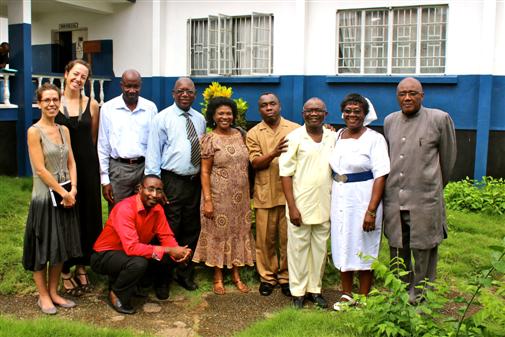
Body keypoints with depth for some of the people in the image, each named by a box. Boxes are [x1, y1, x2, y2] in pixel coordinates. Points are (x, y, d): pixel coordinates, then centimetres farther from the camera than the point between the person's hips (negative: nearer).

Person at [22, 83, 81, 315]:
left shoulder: (64, 130, 8)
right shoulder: (34, 132, -11)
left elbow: (71, 163, 7)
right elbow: (40, 169, -15)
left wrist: (72, 190, -6)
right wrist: (62, 193, -14)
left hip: (66, 195, 6)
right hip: (45, 196, -6)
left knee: (62, 246, 12)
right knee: (43, 248, 4)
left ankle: (54, 292, 25)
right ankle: (43, 296, 18)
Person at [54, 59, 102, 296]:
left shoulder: (92, 105, 3)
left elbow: (94, 139, 9)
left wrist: (88, 158, 6)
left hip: (87, 166, 2)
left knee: (88, 215, 8)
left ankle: (82, 267, 25)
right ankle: (65, 272, 18)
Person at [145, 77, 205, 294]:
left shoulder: (200, 119, 11)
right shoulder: (162, 119, -4)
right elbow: (153, 153, -6)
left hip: (195, 181, 5)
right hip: (172, 181, -5)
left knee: (191, 230, 14)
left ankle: (185, 274, 31)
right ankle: (163, 278, 14)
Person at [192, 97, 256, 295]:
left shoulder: (239, 135, 7)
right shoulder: (210, 140, -7)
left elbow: (246, 163, 13)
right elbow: (205, 172, -9)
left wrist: (249, 193, 9)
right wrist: (207, 200, -15)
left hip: (240, 196, 5)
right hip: (219, 196, -5)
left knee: (239, 231, 11)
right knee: (219, 233, 5)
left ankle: (236, 275, 25)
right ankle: (218, 278, 19)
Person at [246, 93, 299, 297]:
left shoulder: (295, 129, 5)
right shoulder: (253, 134, 5)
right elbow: (256, 163, -6)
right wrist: (274, 153, -22)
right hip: (265, 194, 0)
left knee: (288, 238, 6)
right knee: (265, 238, 5)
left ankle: (286, 277, 21)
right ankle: (267, 277, 20)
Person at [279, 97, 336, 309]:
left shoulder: (333, 138, 5)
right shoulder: (294, 138, -6)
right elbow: (285, 174, -8)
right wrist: (292, 207, -12)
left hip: (324, 206, 4)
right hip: (300, 206, -4)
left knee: (320, 248, 12)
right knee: (298, 248, 6)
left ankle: (314, 289, 27)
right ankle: (298, 291, 20)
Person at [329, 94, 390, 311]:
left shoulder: (374, 139, -10)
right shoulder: (337, 135, 7)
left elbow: (380, 176, -15)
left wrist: (371, 211, -20)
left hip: (363, 201, -5)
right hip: (340, 201, 5)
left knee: (364, 249, 6)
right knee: (343, 246, 13)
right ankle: (346, 295, 29)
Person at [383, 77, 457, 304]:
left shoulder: (440, 119, -4)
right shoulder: (390, 121, 10)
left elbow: (448, 158, 5)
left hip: (424, 202, -4)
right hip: (394, 200, 4)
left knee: (424, 253, 4)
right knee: (398, 252, 14)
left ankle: (420, 301, 19)